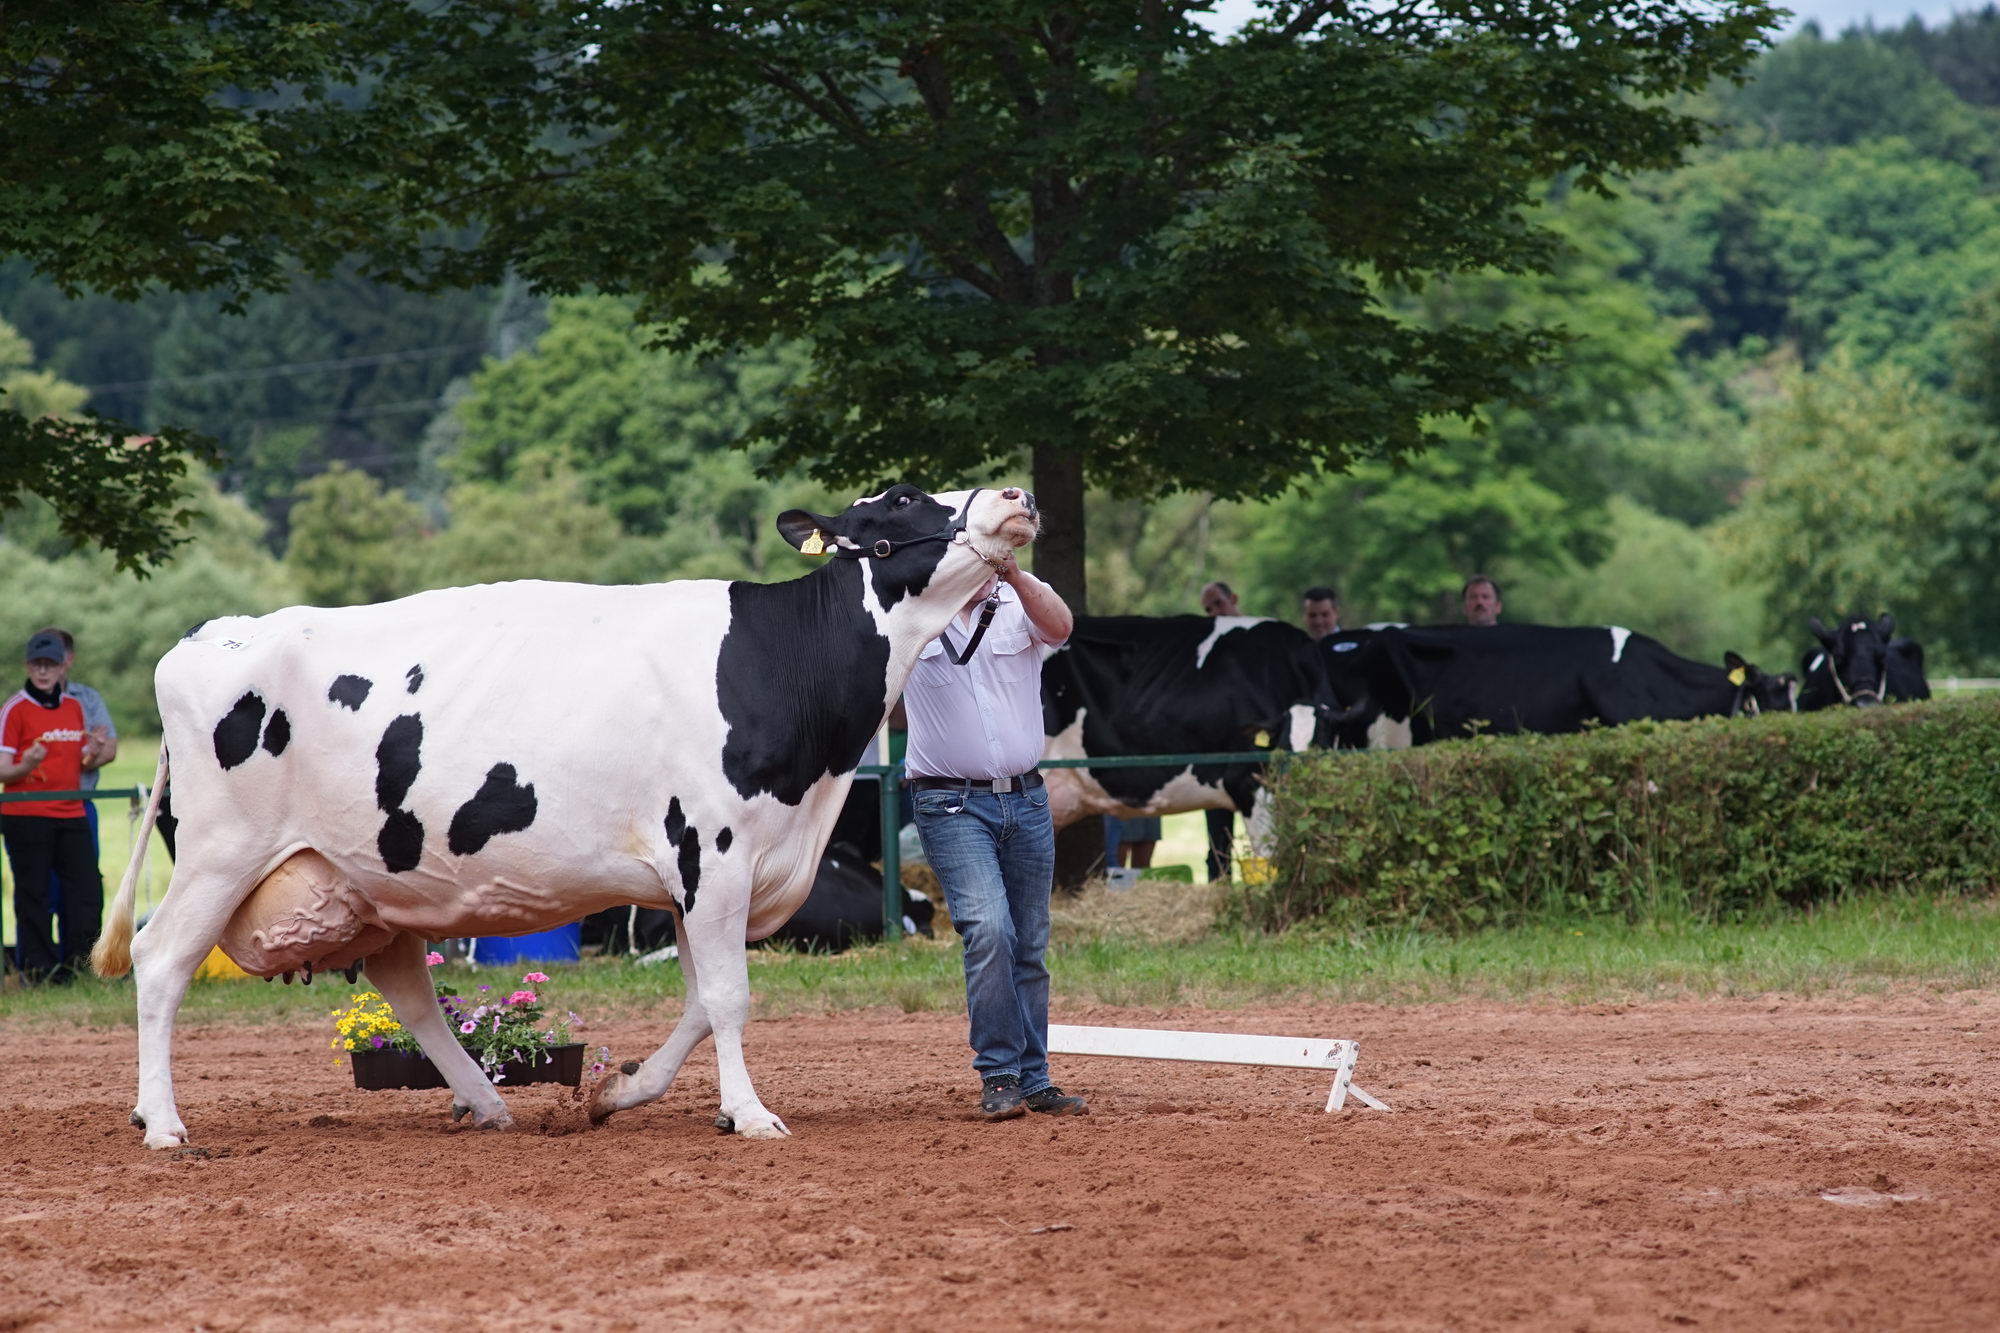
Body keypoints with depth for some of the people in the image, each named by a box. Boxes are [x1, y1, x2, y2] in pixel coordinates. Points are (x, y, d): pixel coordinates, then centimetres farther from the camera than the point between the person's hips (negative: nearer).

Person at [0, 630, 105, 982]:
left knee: (89, 892, -1)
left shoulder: (75, 706, 13)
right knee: (33, 896, -3)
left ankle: (80, 968, 5)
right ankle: (40, 971, 2)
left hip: (71, 813, 5)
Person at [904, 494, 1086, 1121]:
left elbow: (1059, 627, -19)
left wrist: (1012, 572, -37)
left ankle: (1033, 1080, 18)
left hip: (1026, 801, 3)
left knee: (1029, 947, 8)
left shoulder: (1022, 600, 3)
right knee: (988, 928, -19)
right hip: (950, 804, -3)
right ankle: (997, 1076, -12)